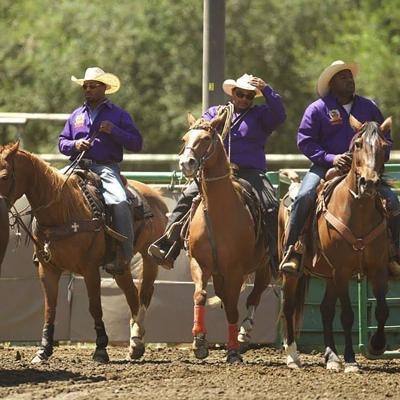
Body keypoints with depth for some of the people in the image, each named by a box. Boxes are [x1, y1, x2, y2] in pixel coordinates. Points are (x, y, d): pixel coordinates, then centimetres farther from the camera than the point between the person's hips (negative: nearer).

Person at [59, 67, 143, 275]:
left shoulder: (119, 114, 9)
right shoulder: (76, 115, 20)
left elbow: (137, 144, 4)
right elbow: (62, 142, 23)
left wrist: (114, 131, -9)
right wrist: (74, 145, 1)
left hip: (105, 169, -4)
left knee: (120, 202, -30)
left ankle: (124, 255, -24)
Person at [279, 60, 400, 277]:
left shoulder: (369, 107, 10)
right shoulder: (317, 109, 0)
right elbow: (305, 142, -3)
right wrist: (331, 158, -17)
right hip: (325, 167, -2)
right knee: (304, 197, -28)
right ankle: (291, 251, -18)